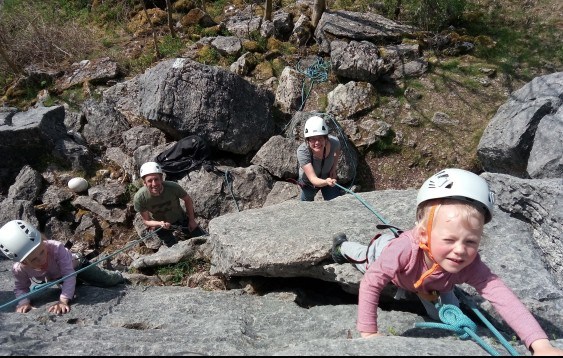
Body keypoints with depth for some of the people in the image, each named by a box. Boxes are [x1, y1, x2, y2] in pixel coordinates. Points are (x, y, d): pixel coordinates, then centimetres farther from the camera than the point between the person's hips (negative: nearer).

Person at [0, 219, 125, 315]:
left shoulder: (56, 248, -49)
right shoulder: (19, 269, -38)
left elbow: (69, 275, -47)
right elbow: (21, 288, -18)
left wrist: (63, 300, -55)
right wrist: (24, 301, -39)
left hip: (75, 266, -3)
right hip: (57, 278, 3)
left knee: (108, 281, 10)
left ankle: (119, 276, 45)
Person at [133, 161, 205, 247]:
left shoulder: (173, 187, -35)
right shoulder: (139, 198, -32)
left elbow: (188, 200, -13)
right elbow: (146, 221, -18)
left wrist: (191, 220, -7)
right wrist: (160, 224, -37)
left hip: (180, 218, 1)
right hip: (159, 224, -1)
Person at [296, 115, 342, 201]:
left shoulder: (334, 142, -32)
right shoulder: (302, 151, -40)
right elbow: (313, 179, -46)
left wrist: (333, 169, -13)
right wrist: (326, 182, -66)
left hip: (329, 178, 1)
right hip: (308, 182, -1)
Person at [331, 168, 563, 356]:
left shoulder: (471, 266, -44)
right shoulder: (402, 250, -54)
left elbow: (503, 298, -50)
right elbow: (370, 284, -45)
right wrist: (368, 333, -42)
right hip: (383, 250, -2)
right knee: (366, 261, 32)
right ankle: (343, 247, 64)